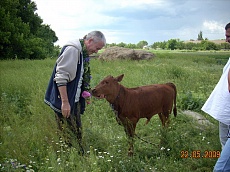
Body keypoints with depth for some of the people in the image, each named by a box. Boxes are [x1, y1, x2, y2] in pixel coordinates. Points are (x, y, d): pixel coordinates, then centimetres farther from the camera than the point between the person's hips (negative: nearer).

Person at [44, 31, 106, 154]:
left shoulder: (84, 53, 12)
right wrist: (65, 102, -25)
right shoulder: (72, 49, -18)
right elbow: (61, 76, -24)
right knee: (69, 136, -4)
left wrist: (86, 93, 16)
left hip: (75, 100, 10)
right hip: (64, 102, -9)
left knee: (77, 133, 14)